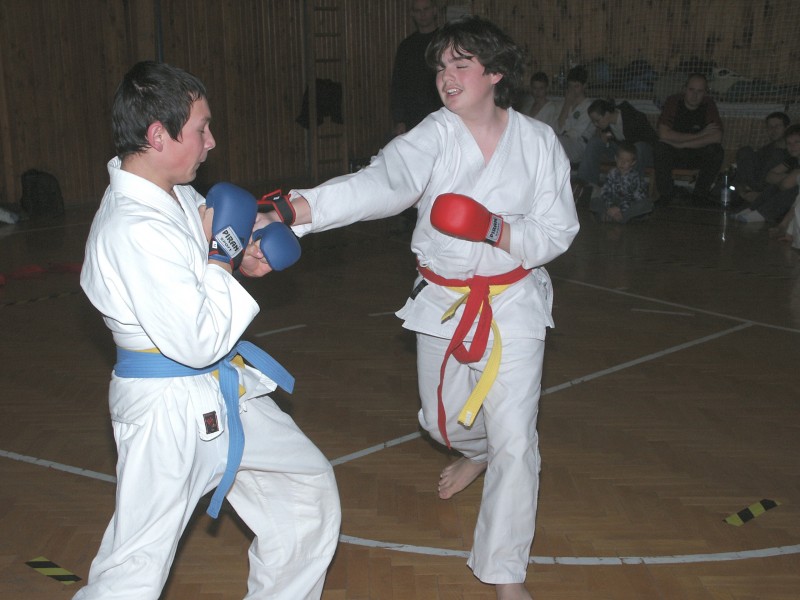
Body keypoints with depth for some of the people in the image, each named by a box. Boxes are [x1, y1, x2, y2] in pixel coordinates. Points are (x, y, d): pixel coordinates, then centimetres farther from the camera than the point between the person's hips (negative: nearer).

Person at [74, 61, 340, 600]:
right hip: (170, 411, -9)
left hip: (221, 393, 10)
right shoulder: (134, 230, -28)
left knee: (310, 486, 19)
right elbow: (200, 342, -29)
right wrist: (223, 256, -17)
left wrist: (238, 258, 0)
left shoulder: (174, 193, 2)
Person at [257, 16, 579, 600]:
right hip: (444, 303, 2)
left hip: (513, 304, -2)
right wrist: (300, 208, -50)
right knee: (443, 418, 19)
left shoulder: (538, 142, -9)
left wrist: (497, 230, -25)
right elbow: (379, 183, -32)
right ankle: (477, 452, 60)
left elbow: (559, 229, -5)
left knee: (513, 437, -5)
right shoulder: (434, 137, -12)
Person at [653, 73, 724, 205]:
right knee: (660, 149, -32)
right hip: (674, 154, -1)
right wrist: (699, 135, -23)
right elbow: (663, 134, -26)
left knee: (717, 152, -28)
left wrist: (681, 144, -26)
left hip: (698, 156, 1)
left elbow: (717, 138, -21)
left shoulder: (708, 104, -8)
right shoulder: (673, 102, -12)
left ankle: (700, 195, -7)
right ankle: (666, 193, -10)